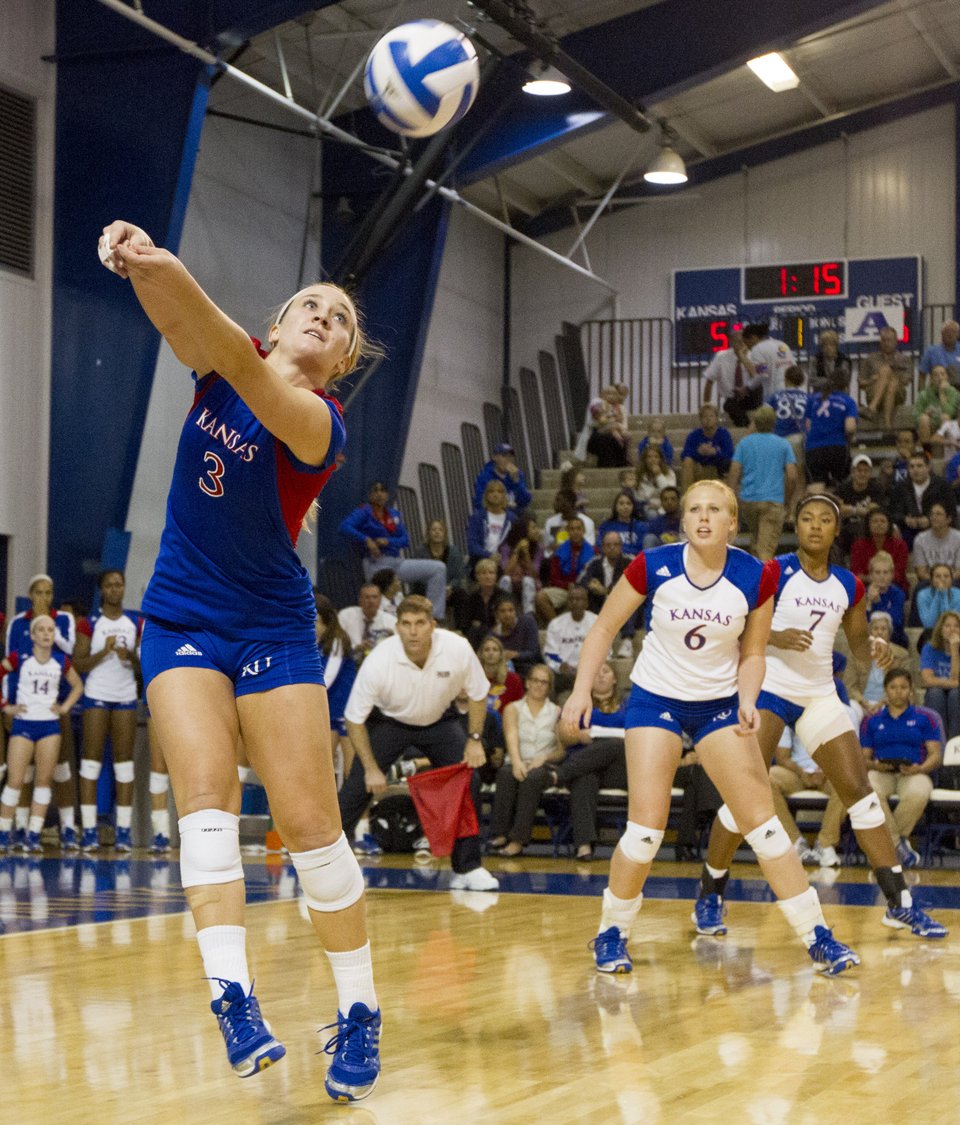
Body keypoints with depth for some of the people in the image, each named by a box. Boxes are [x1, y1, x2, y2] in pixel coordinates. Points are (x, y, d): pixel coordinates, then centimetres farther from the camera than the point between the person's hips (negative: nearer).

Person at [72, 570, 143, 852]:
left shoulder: (136, 623, 10)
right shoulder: (89, 623, 2)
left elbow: (144, 667, 12)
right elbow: (78, 664, -3)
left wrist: (130, 657, -9)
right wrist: (104, 652, -16)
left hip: (126, 697, 2)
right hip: (96, 696, -2)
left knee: (124, 762, 0)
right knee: (91, 760, -4)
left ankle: (123, 831, 0)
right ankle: (89, 831, -4)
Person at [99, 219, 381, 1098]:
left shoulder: (320, 421, -12)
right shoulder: (222, 365, 2)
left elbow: (258, 388, -33)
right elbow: (179, 318, -19)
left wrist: (173, 282, -48)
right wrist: (151, 266, -43)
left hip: (272, 627, -3)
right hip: (181, 620, 3)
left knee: (310, 821, -8)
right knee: (205, 793, -17)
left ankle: (359, 1009, 4)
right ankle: (233, 995, -27)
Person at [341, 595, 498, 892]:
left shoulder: (458, 649, -27)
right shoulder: (378, 662, -32)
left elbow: (478, 695, -6)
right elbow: (354, 719, -19)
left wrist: (474, 740, -11)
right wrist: (371, 768, -19)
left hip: (438, 721, 2)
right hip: (389, 721, -2)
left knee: (468, 784, -11)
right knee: (357, 788, -14)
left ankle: (468, 868, 1)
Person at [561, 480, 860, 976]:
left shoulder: (756, 577, -11)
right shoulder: (653, 567, -14)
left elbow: (752, 653, 2)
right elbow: (604, 628, -3)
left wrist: (748, 702, -15)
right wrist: (581, 691, -12)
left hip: (721, 704, 2)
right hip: (656, 698, -1)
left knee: (763, 823, -2)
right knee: (646, 828, -10)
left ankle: (816, 936, 6)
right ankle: (612, 933, 10)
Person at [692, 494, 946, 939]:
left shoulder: (849, 585, 6)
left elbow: (857, 640, 17)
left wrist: (874, 649, -5)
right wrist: (776, 638, -26)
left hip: (820, 696, 4)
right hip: (769, 689, -4)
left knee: (859, 790, 0)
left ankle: (900, 903, 3)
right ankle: (709, 896, 9)